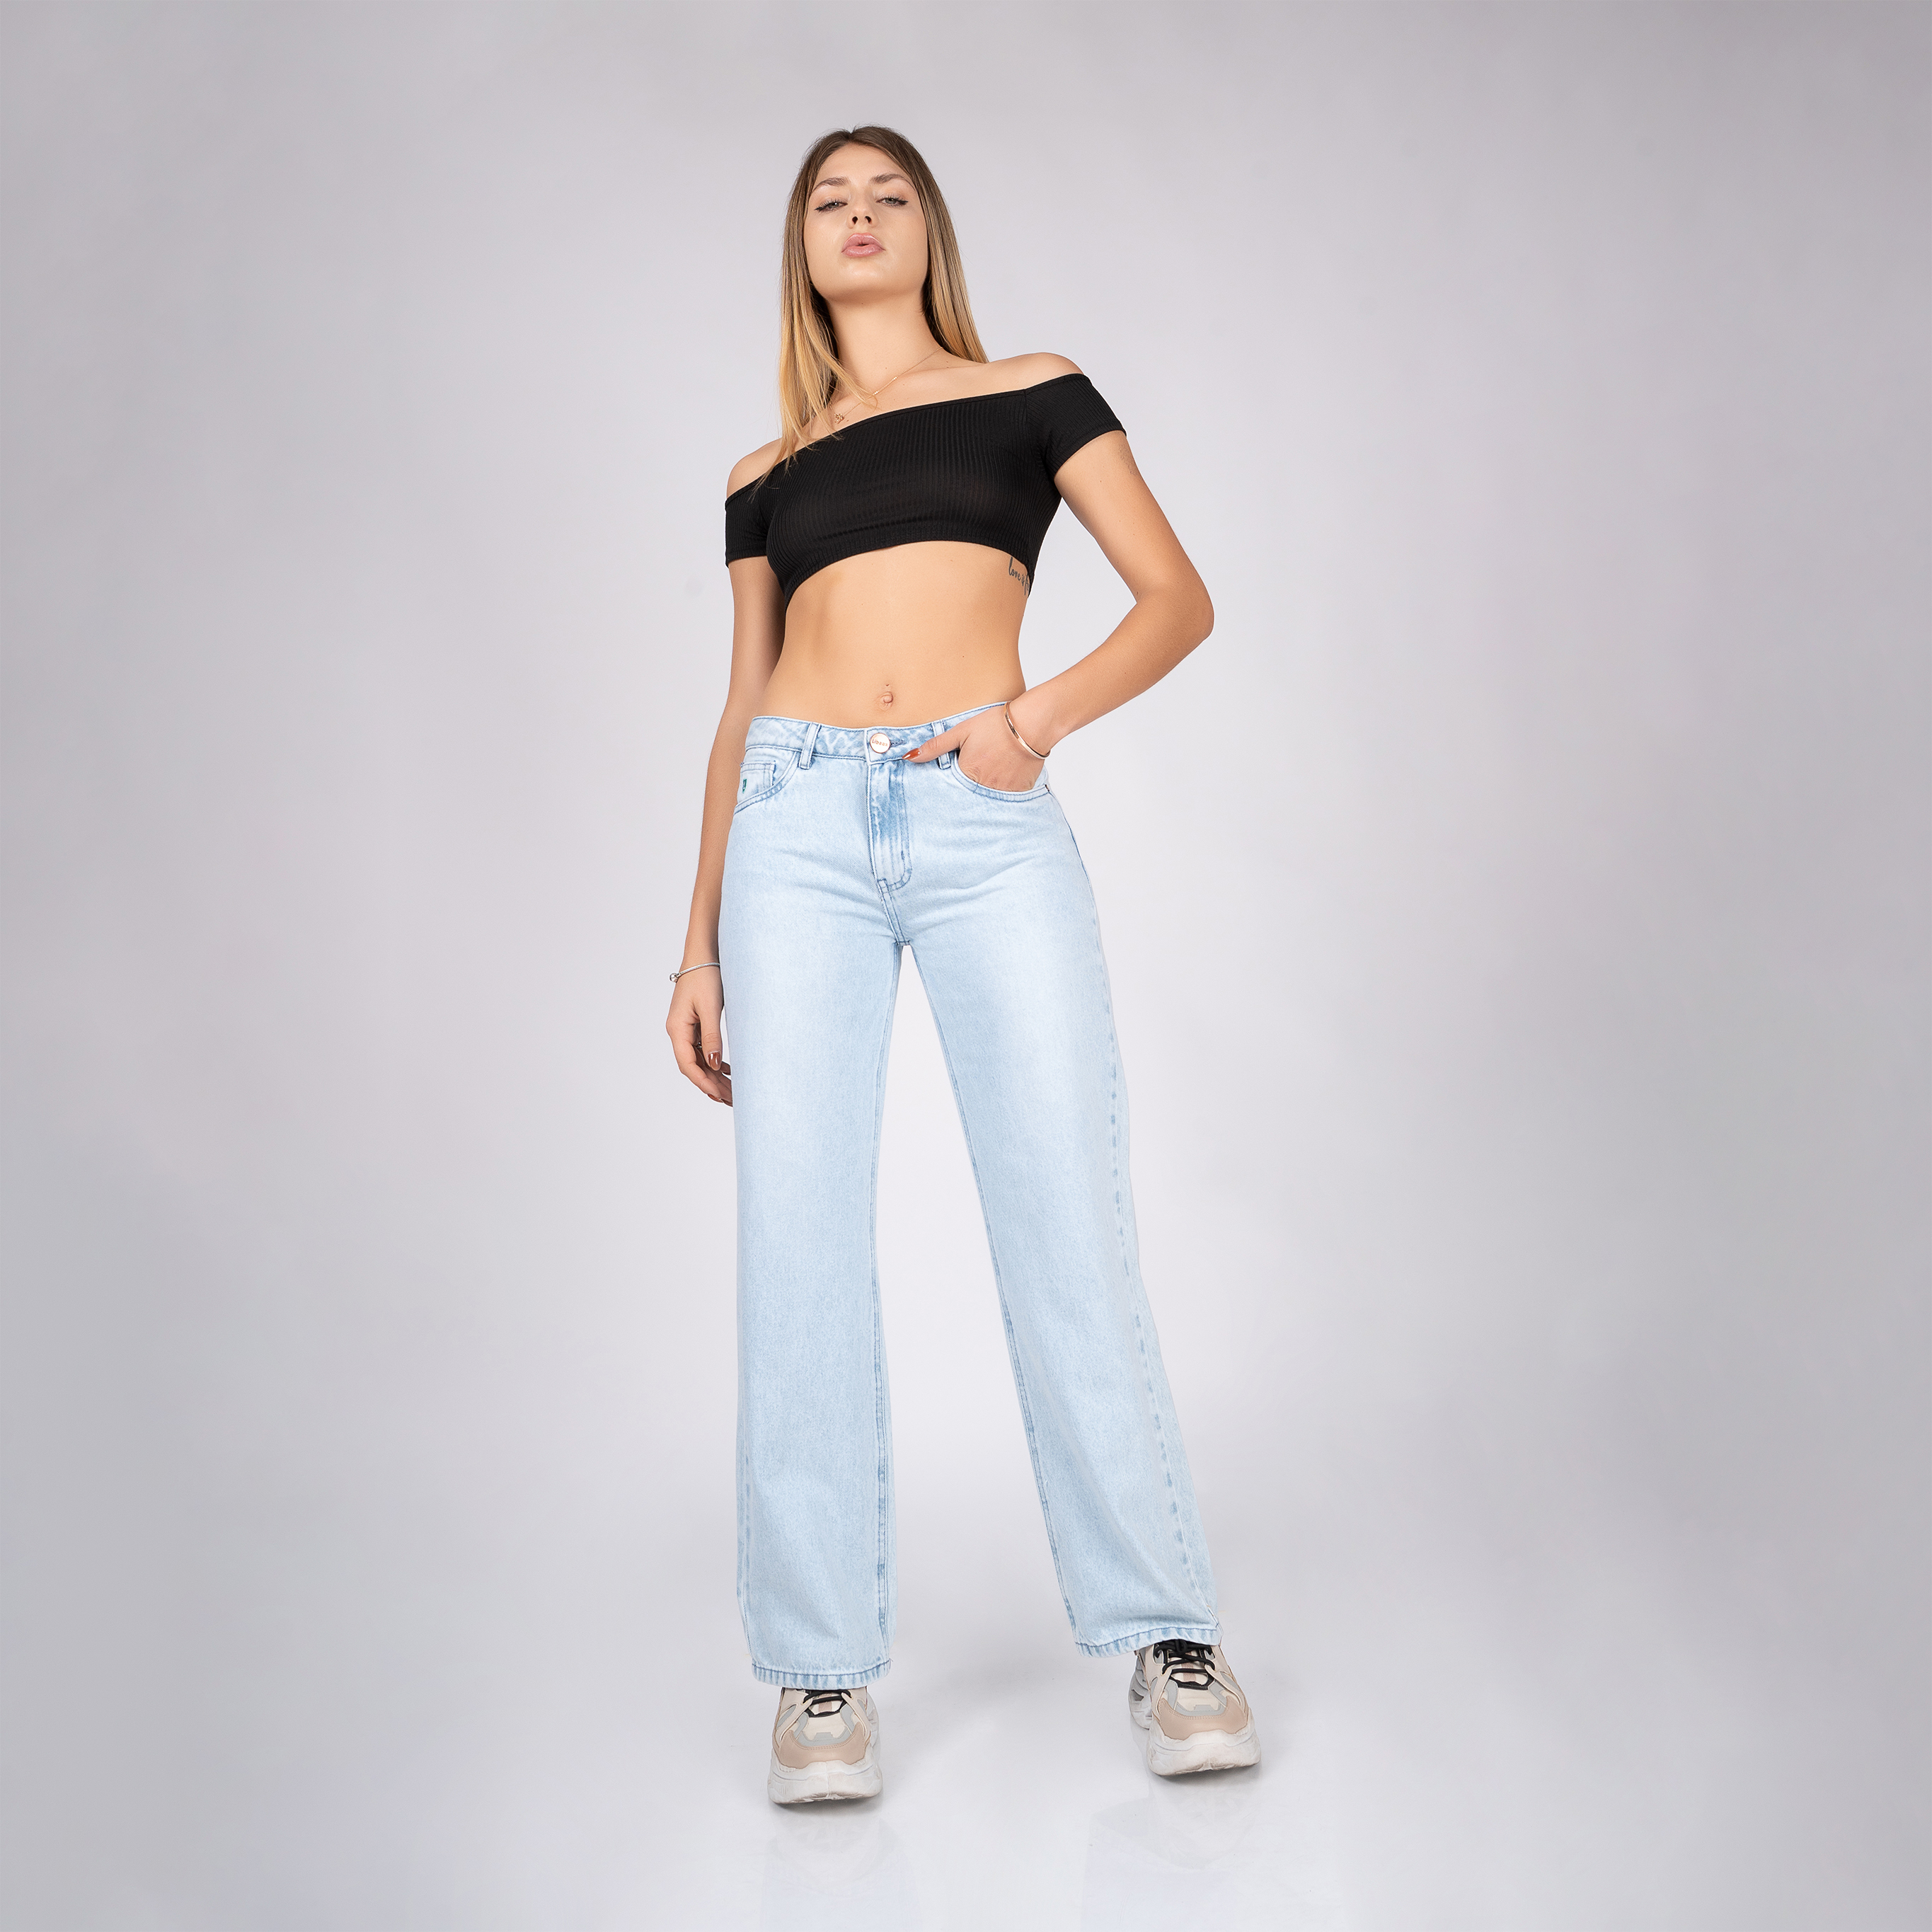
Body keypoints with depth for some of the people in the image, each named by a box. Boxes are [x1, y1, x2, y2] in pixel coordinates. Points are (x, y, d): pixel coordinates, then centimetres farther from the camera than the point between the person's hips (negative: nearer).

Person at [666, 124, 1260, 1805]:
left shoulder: (1033, 394, 15)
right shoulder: (764, 478, 21)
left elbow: (1179, 598, 8)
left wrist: (1043, 712, -10)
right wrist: (702, 943, 13)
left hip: (988, 827, -2)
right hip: (801, 827, 3)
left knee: (1068, 1223, -5)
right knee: (799, 1239, -3)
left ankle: (1165, 1631, 8)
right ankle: (824, 1666, 7)